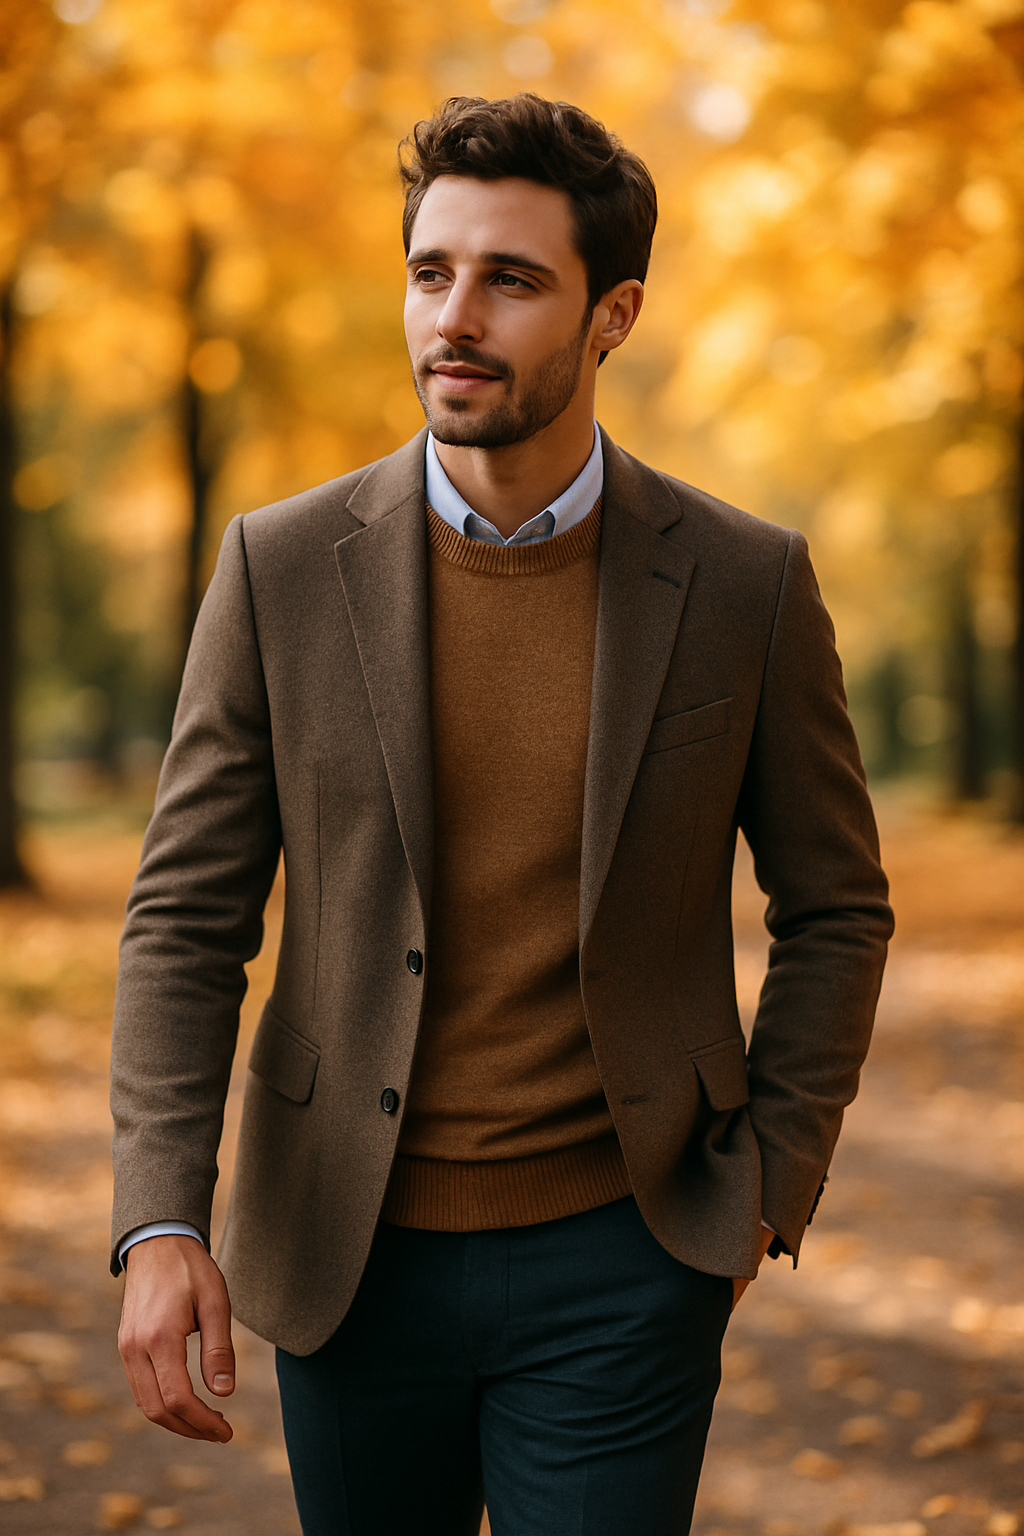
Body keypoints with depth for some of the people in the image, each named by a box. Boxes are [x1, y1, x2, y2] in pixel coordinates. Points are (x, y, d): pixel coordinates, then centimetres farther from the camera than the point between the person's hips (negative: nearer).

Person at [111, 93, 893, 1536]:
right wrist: (160, 1225, -14)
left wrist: (767, 1194, 0)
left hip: (616, 1267, -1)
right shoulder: (284, 567, -5)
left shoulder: (745, 582, -6)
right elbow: (187, 916, -3)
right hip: (351, 1255, 2)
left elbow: (833, 910, 5)